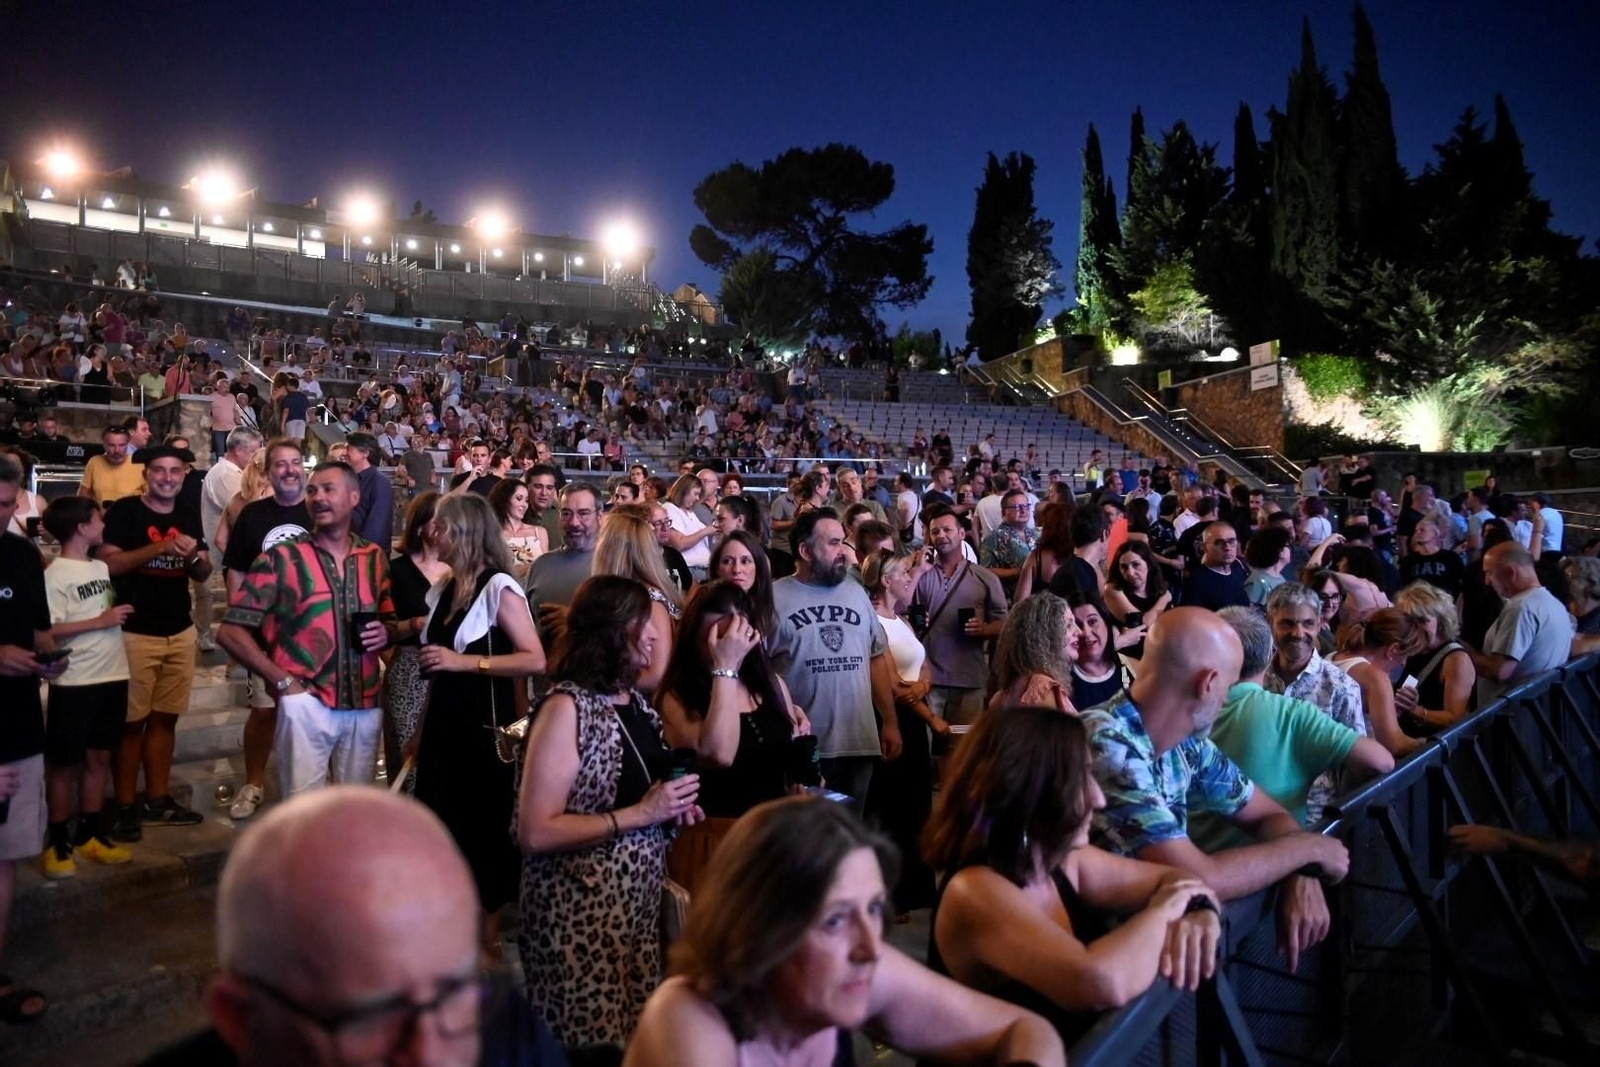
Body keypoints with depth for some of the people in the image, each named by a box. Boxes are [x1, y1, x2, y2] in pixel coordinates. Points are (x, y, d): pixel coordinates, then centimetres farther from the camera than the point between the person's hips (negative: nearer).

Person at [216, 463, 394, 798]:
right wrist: (283, 681, -10)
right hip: (307, 704, -4)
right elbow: (231, 632, -6)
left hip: (365, 705, 4)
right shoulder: (280, 558, -3)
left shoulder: (375, 557, 8)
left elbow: (391, 619, 21)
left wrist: (385, 633, -3)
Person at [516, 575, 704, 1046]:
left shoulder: (636, 701, 6)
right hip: (581, 914, -7)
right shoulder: (567, 707, -17)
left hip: (640, 903, 8)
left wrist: (674, 808, 2)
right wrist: (640, 814, -22)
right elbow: (534, 833, -23)